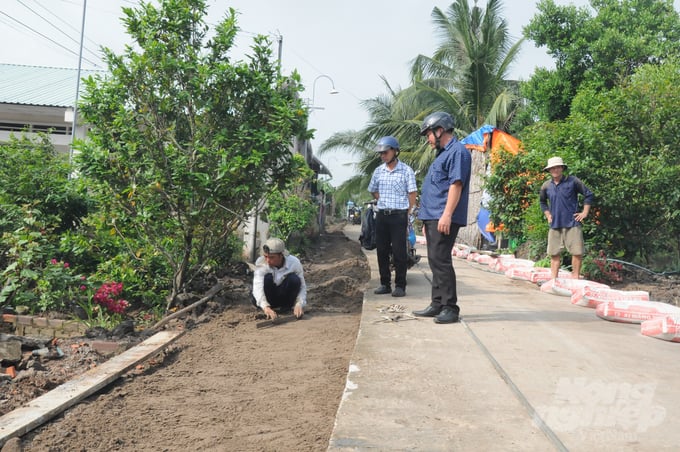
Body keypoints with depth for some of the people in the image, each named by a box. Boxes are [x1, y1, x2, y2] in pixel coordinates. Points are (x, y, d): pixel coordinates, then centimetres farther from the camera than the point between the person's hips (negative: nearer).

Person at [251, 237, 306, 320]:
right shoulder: (261, 262, -23)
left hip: (285, 296, 1)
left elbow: (302, 286, -16)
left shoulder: (294, 262, -21)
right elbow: (257, 286, -35)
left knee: (294, 279, -29)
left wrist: (299, 304, -35)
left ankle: (287, 306, -7)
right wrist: (265, 307, -51)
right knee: (267, 277, -32)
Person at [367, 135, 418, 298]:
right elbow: (373, 190, 23)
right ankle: (385, 284, 17)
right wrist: (384, 202, 13)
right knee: (381, 251, 8)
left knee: (399, 252, -3)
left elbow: (412, 193, -4)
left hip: (399, 216, -5)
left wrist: (405, 212, -1)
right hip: (381, 215, 5)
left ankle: (400, 286, 3)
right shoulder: (378, 171, 10)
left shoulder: (406, 170, -5)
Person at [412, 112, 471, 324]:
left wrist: (447, 214, -25)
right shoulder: (443, 154, 24)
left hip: (444, 219, -10)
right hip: (433, 218, 10)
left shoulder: (457, 151, -8)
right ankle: (438, 304, 17)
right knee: (435, 261, 11)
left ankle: (450, 307, -7)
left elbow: (456, 184, -18)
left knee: (440, 260, -12)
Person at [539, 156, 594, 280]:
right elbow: (542, 201, 25)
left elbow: (589, 194, 3)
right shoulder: (546, 186, 6)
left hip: (572, 223, -3)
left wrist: (585, 212, 0)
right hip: (554, 224, 3)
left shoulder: (573, 181, -3)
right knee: (554, 254, 5)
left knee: (577, 251, -5)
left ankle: (575, 277, 7)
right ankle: (553, 280, 12)